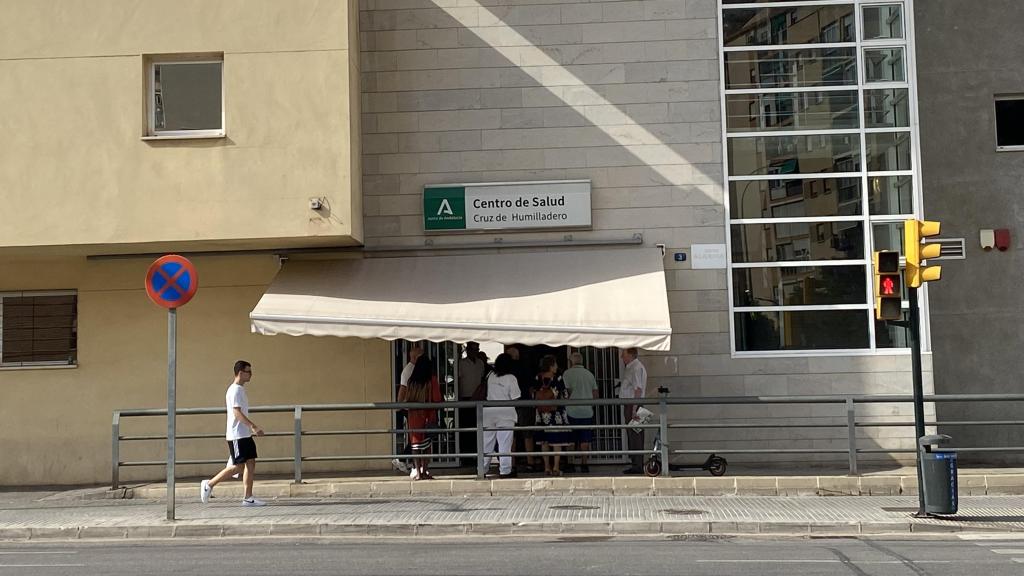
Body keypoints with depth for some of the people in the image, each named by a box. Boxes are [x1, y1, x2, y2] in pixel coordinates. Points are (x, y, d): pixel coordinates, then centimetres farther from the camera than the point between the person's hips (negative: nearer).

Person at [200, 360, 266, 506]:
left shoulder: (240, 389, 16)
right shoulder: (235, 390, -14)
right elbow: (237, 413, -21)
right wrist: (254, 426, -26)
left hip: (245, 435, 9)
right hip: (237, 435, -9)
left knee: (251, 463, 4)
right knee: (238, 466, -7)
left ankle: (248, 498, 5)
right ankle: (209, 484, 6)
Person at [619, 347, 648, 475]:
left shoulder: (636, 368, -13)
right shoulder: (630, 367, 18)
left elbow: (638, 389, -19)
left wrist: (634, 409, -22)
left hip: (633, 405, -10)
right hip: (629, 405, 10)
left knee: (635, 435, -8)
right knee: (632, 436, 12)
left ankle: (638, 466, -6)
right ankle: (635, 464, 17)